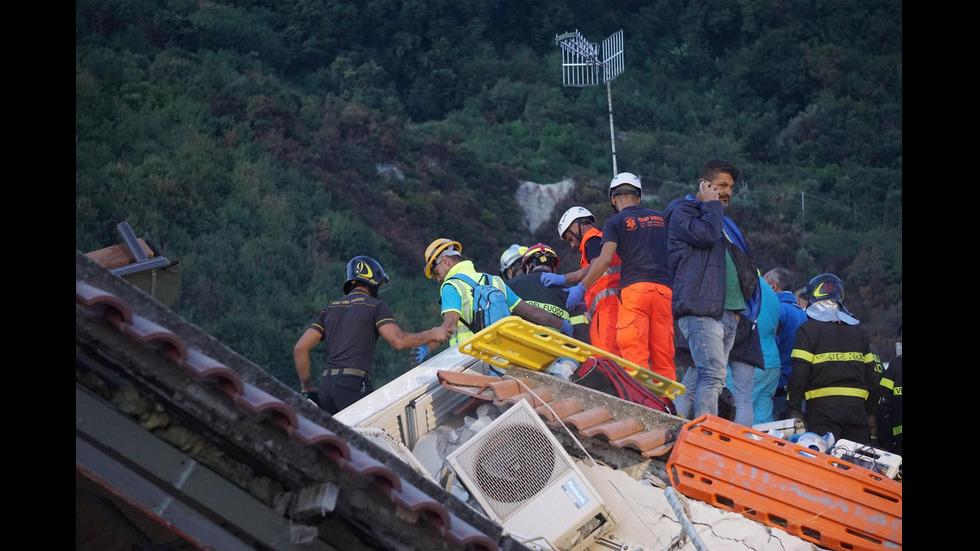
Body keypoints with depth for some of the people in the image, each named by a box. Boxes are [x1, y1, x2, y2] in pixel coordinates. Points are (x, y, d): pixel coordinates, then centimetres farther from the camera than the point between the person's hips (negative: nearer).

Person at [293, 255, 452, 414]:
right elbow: (398, 340, -10)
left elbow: (300, 348, 14)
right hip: (353, 384, -6)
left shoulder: (329, 309, 22)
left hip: (325, 384, 6)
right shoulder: (376, 306, 5)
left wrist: (307, 386, 21)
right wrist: (431, 335, 4)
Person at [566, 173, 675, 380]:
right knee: (663, 355, 5)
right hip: (664, 288, 4)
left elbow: (605, 260, -5)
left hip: (634, 287, -4)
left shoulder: (615, 222, 7)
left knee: (635, 355, -7)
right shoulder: (659, 217, 20)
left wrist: (581, 287, 2)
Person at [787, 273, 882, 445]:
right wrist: (871, 411, 21)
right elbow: (872, 375, 15)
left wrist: (794, 409, -4)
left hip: (822, 408, -5)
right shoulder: (859, 330, 16)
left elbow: (799, 373, -8)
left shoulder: (808, 329, -1)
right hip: (856, 408, 5)